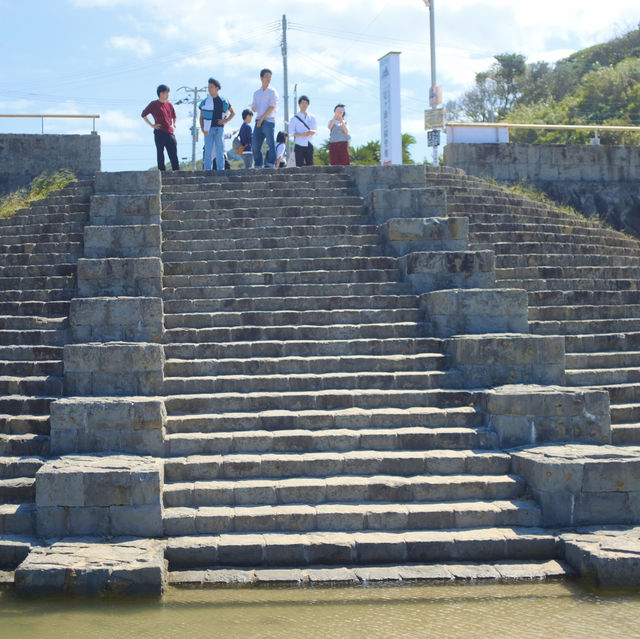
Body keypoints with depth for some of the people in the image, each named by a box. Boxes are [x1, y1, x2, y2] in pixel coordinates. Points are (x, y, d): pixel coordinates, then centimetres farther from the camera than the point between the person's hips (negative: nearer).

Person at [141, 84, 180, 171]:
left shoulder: (169, 104, 14)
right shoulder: (154, 104, 1)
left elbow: (174, 117, 27)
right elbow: (143, 115, 5)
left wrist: (174, 125, 10)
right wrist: (152, 125, -1)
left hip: (170, 133, 4)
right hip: (159, 133, -4)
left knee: (174, 155, 1)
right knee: (160, 154, -1)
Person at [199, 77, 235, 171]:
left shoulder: (223, 101, 4)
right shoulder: (205, 102, 5)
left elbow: (233, 112, 15)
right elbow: (201, 118, 8)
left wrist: (226, 121, 0)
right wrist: (203, 129, -5)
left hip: (219, 128, 0)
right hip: (208, 129, 0)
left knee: (220, 151, 1)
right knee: (208, 151, -3)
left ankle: (221, 169, 5)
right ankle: (207, 170, -1)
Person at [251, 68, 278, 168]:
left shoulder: (272, 92, 5)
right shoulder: (256, 93, 21)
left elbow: (272, 107, -5)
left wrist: (262, 118, -8)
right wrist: (253, 108, -4)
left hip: (268, 121, -5)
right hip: (258, 121, 5)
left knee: (270, 143, -12)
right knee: (255, 144, 1)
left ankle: (270, 164, -10)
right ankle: (258, 166, 7)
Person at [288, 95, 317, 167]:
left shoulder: (312, 118, 12)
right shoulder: (295, 118, 1)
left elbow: (316, 130, 16)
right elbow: (291, 132, -4)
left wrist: (312, 132, -9)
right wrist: (302, 134, -18)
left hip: (309, 145, 4)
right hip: (299, 145, -4)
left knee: (310, 165, 0)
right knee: (300, 166, -7)